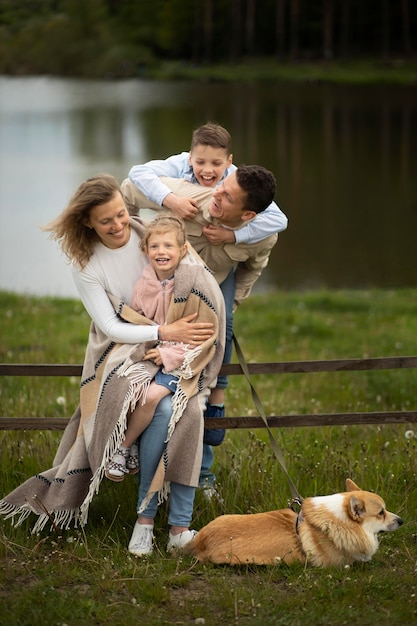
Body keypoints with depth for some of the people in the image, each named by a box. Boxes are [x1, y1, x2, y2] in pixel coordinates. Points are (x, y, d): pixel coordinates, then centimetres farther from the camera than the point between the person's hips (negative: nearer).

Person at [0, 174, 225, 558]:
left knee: (185, 408, -30)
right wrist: (164, 332, -20)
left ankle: (181, 527, -28)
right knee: (163, 409, -33)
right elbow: (111, 326, -9)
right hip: (122, 349, -2)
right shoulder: (86, 264, -7)